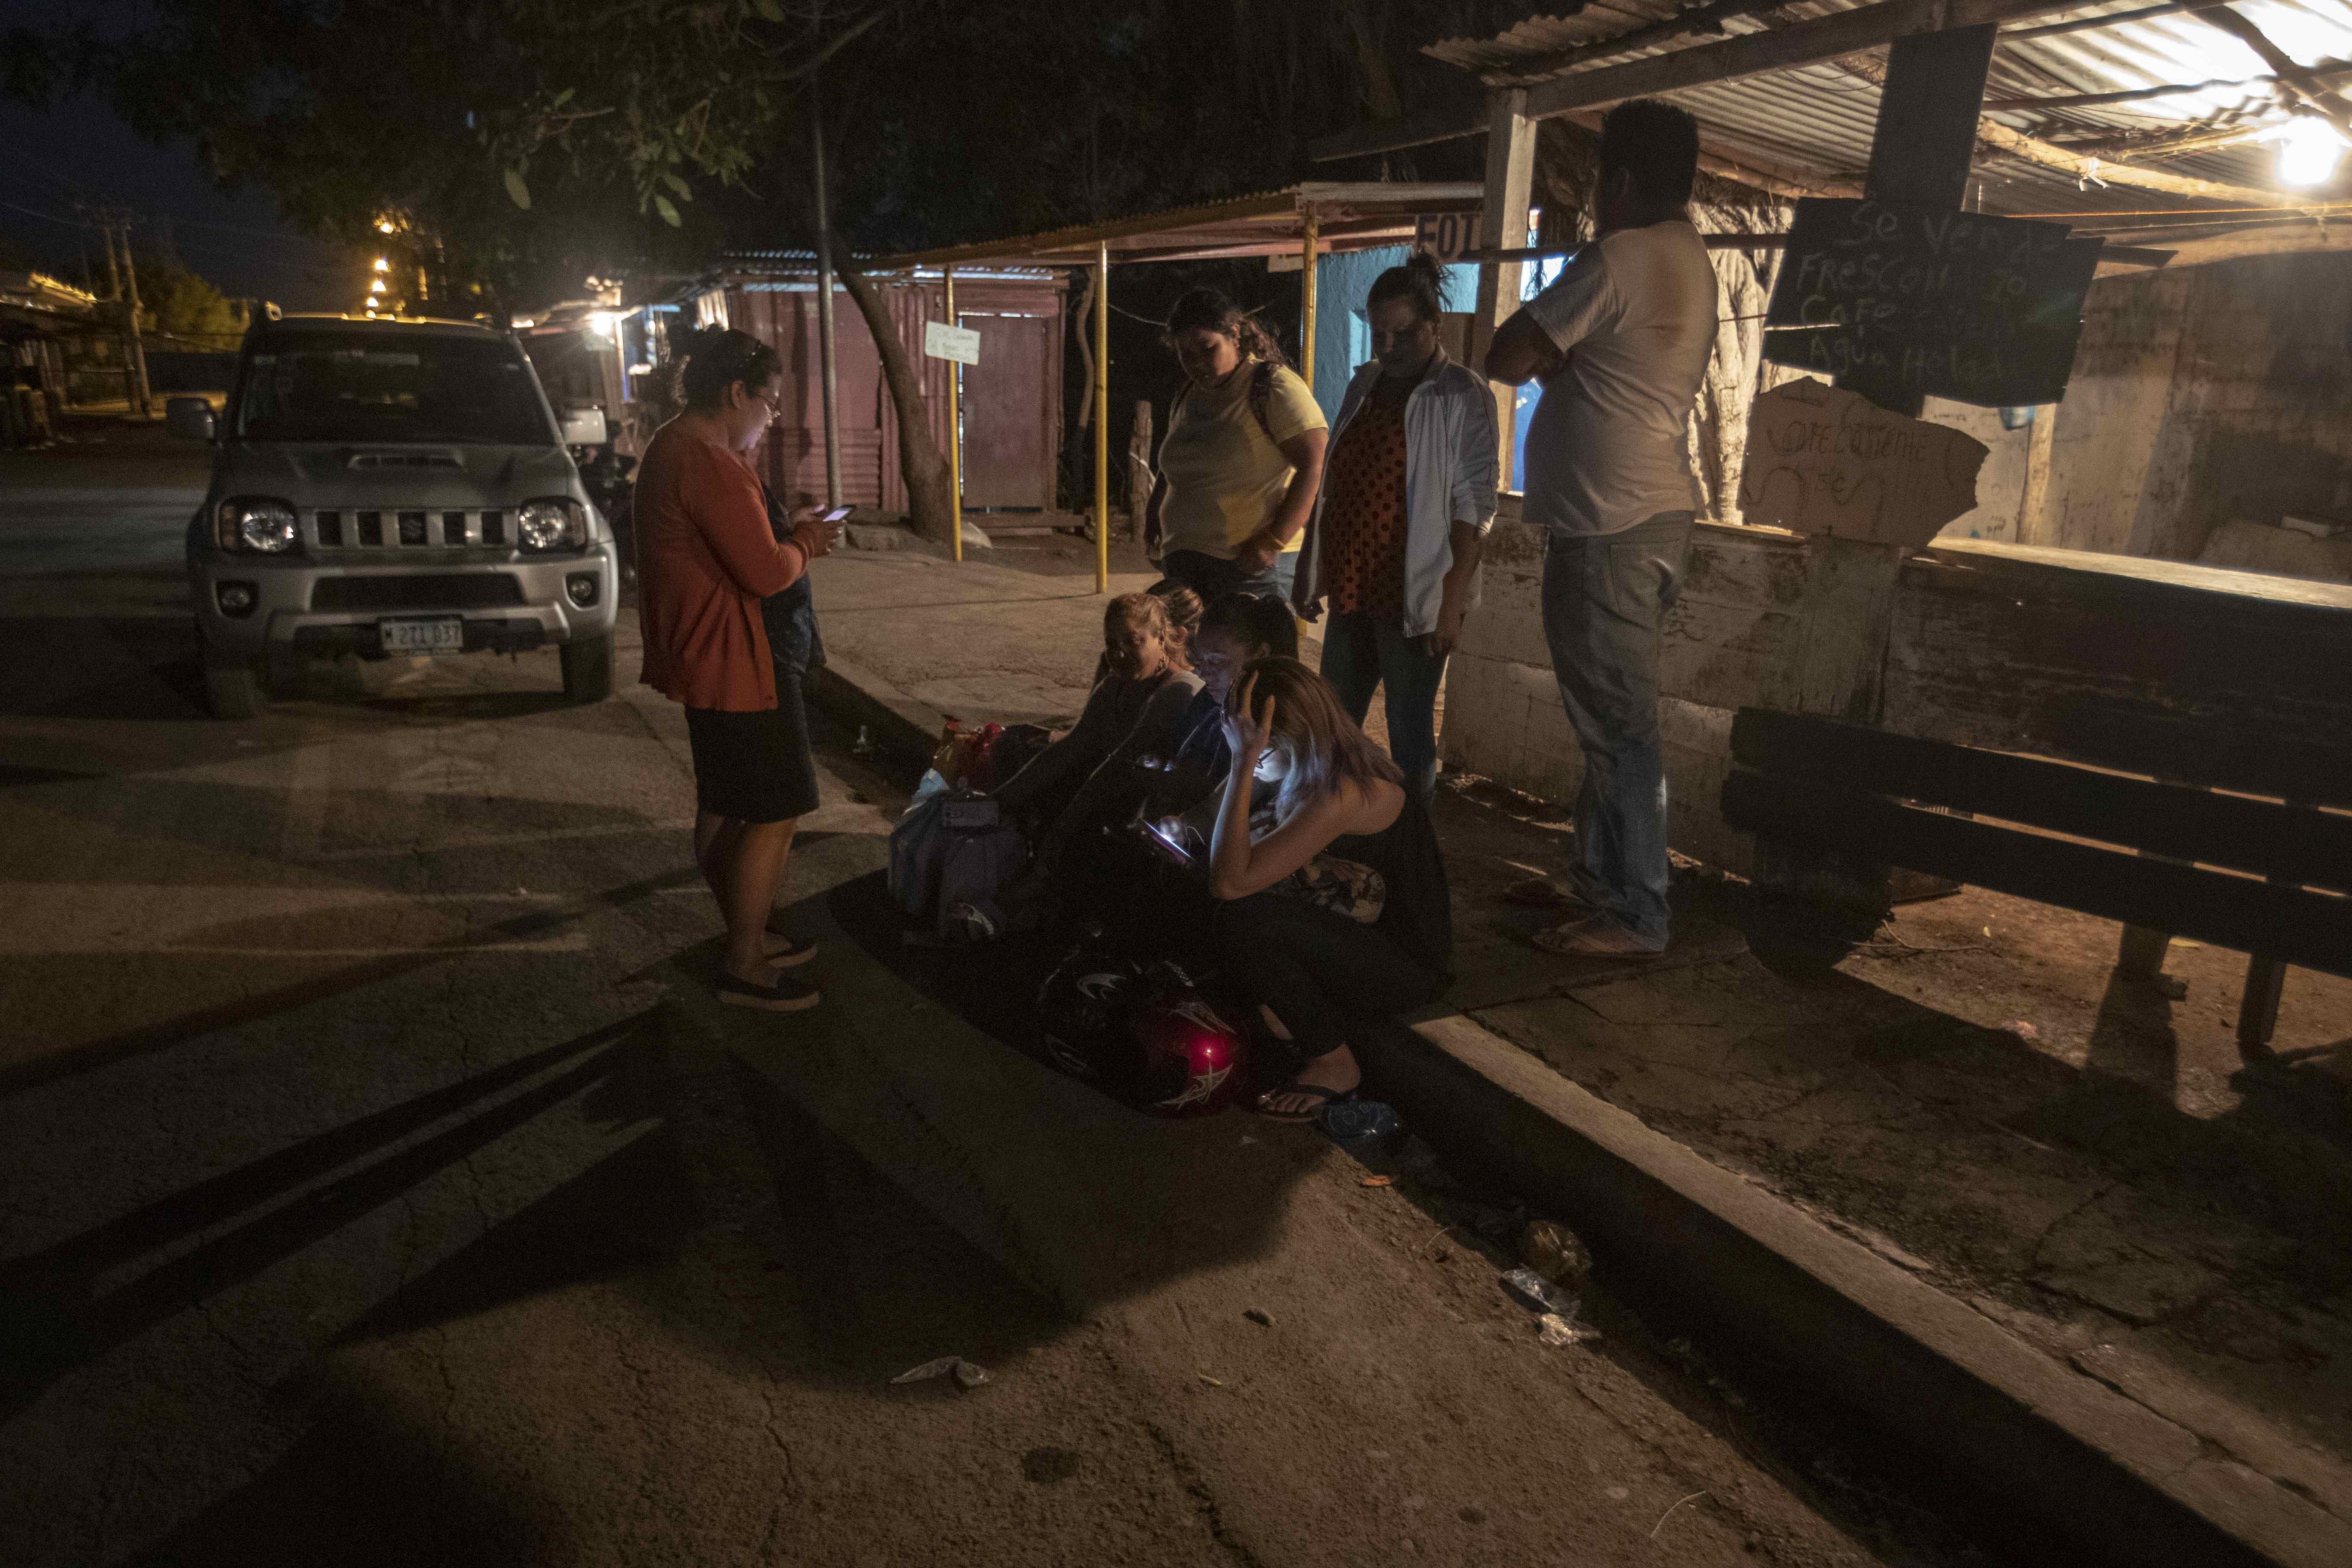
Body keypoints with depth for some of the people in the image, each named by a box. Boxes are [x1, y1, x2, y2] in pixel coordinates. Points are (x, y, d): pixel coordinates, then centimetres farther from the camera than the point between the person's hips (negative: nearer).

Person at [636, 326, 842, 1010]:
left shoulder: (671, 448, 14)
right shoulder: (709, 465, -22)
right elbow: (767, 573, -24)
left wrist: (791, 535, 9)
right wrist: (805, 543, -5)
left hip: (704, 660, 11)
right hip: (732, 666, -11)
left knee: (723, 809, 18)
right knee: (776, 814, -4)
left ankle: (748, 937, 32)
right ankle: (744, 969, 4)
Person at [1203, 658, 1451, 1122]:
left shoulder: (1345, 794, -27)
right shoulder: (1334, 771, 2)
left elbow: (1229, 882, -32)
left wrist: (1244, 762, -32)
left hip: (1408, 969, -9)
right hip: (1372, 939, 9)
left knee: (1243, 917, -26)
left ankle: (1334, 1064, -8)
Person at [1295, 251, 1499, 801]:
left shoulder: (1462, 396, -8)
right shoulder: (1364, 385, 12)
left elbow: (1473, 507, -12)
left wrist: (1453, 601, -17)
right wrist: (1308, 570, 15)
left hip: (1412, 598, -7)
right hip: (1351, 589, 7)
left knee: (1410, 734, 2)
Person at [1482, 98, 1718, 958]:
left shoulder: (1618, 258, -14)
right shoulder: (1688, 257, 18)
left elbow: (1507, 358, -11)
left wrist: (1533, 354, 6)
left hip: (1611, 524, -10)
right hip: (1652, 509, 10)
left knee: (1617, 721, -7)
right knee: (1607, 712, 16)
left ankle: (1636, 914, -1)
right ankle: (1597, 876, 27)